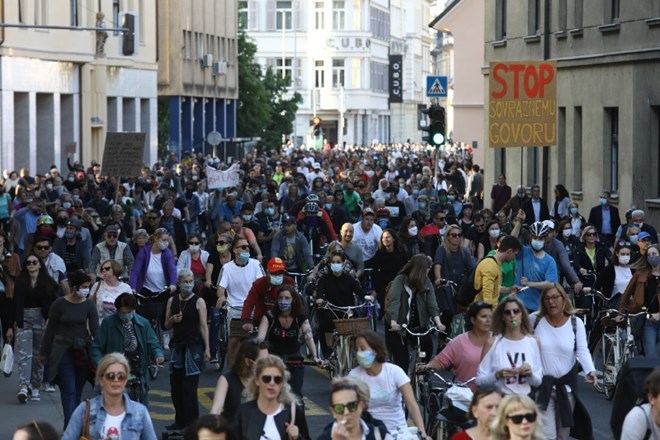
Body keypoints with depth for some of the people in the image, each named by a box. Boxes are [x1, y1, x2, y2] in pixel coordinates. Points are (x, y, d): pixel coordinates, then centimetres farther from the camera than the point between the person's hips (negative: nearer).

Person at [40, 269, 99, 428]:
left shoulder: (89, 306, 0)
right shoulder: (60, 304, -6)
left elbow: (95, 330, -4)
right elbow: (50, 329, 2)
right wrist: (44, 352, 6)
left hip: (82, 352, 3)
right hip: (63, 351, -3)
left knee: (77, 391, 9)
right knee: (69, 391, -8)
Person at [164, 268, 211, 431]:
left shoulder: (199, 302, -2)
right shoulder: (172, 301, 9)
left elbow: (204, 326, -5)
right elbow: (167, 325, 15)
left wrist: (207, 348, -11)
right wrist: (172, 319, -7)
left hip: (194, 345, -5)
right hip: (177, 345, 5)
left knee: (190, 386, -8)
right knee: (176, 384, 6)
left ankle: (191, 422, -3)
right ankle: (180, 420, 15)